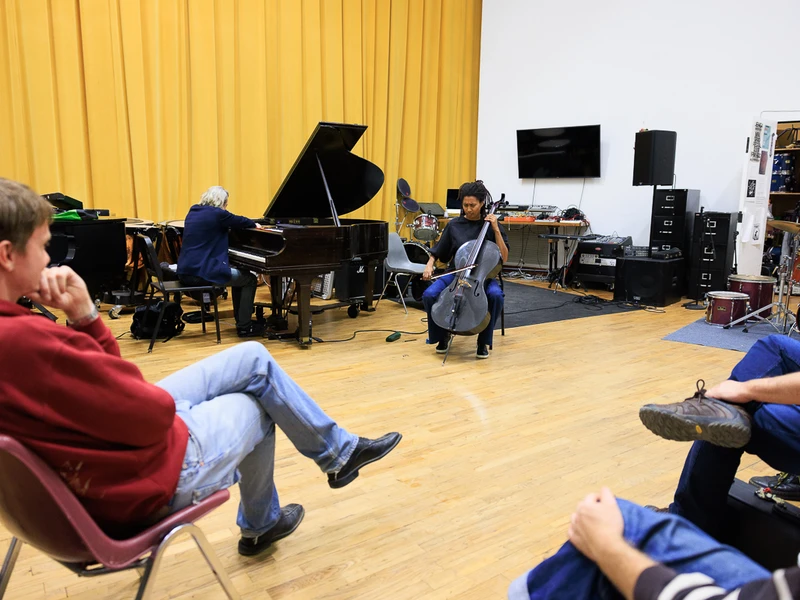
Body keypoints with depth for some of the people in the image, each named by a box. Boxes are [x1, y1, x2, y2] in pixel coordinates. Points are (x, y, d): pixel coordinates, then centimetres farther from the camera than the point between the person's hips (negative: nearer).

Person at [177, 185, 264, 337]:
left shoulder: (194, 211, 16)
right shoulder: (217, 213, -9)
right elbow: (238, 221, 9)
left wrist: (249, 224, 40)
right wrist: (254, 224, 32)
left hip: (186, 271, 9)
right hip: (201, 272, -9)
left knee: (240, 274, 25)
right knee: (250, 280, 6)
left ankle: (241, 319, 29)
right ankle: (244, 326, 7)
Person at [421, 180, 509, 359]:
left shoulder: (491, 225, -1)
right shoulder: (454, 225, 3)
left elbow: (503, 258, -8)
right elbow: (437, 253, 11)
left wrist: (496, 230, -15)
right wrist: (429, 265, -10)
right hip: (456, 273, 2)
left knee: (496, 295, -34)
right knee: (429, 295, -25)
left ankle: (484, 341, -11)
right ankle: (443, 335, 2)